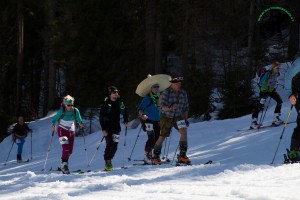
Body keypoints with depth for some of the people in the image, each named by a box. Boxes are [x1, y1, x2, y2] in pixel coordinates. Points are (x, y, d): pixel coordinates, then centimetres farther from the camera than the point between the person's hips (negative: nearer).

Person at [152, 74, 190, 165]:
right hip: (167, 117, -3)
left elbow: (185, 107, 11)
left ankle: (182, 155, -19)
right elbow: (163, 106, -24)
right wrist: (170, 108, -44)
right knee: (162, 137, 3)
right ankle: (155, 157, 18)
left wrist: (185, 119, 9)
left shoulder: (183, 93, 0)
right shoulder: (166, 93, -14)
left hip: (178, 117, 3)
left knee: (184, 131, -21)